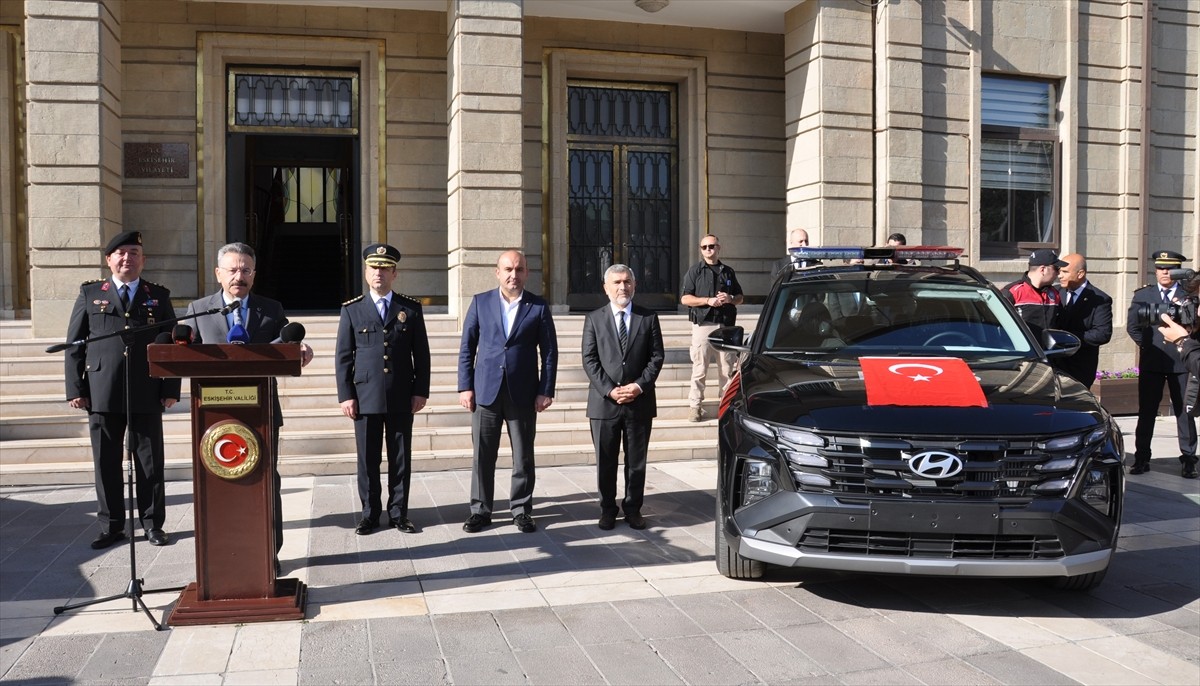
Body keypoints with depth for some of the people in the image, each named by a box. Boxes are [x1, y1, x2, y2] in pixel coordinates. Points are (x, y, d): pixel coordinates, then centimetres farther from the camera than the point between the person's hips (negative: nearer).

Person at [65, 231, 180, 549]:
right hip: (102, 393, 1)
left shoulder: (159, 296, 9)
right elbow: (74, 344, 7)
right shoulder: (90, 293, 10)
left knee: (150, 462, 5)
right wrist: (75, 388, -1)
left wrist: (171, 389, -1)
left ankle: (153, 523, 15)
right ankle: (111, 526, 17)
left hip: (147, 395, 0)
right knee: (106, 463, 6)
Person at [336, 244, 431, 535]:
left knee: (401, 458, 6)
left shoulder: (411, 308, 6)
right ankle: (370, 514, 17)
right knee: (368, 459, 5)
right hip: (366, 397, 0)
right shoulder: (352, 310, 5)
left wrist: (421, 391, 0)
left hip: (401, 398, 1)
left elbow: (421, 354, 6)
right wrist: (345, 395, -3)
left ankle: (399, 513, 17)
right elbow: (343, 357, 3)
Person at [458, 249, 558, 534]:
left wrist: (546, 391, -4)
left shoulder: (539, 307, 3)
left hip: (523, 394, 0)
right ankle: (480, 510, 17)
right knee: (483, 455, 5)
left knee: (523, 456, 7)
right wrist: (465, 386, -1)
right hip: (486, 391, 0)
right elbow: (467, 347, 5)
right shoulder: (480, 302, 5)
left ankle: (521, 510, 19)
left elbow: (549, 352, 3)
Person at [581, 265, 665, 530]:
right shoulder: (594, 319, 4)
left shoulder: (648, 318, 6)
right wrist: (609, 390, -13)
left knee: (637, 461, 9)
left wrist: (640, 385, -12)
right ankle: (607, 510, 20)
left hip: (640, 401, 1)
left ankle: (633, 509, 22)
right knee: (605, 461, 7)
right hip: (604, 402, 0)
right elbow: (589, 360, -2)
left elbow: (657, 356, 2)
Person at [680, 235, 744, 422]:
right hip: (703, 324, -3)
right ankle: (695, 405, 1)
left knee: (727, 368, 6)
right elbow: (685, 298, -2)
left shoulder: (728, 271, 16)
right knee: (699, 368, -4)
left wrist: (730, 299, -3)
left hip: (725, 325, 3)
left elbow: (740, 298, 20)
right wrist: (708, 300, -13)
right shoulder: (695, 271, 5)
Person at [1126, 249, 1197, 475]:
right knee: (1146, 411, 2)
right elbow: (1132, 326, 3)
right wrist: (1147, 345, -4)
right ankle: (1141, 458, 6)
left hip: (1181, 361, 0)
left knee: (1184, 410, 5)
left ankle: (1188, 457, 15)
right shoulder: (1142, 295, 7)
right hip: (1152, 361, 0)